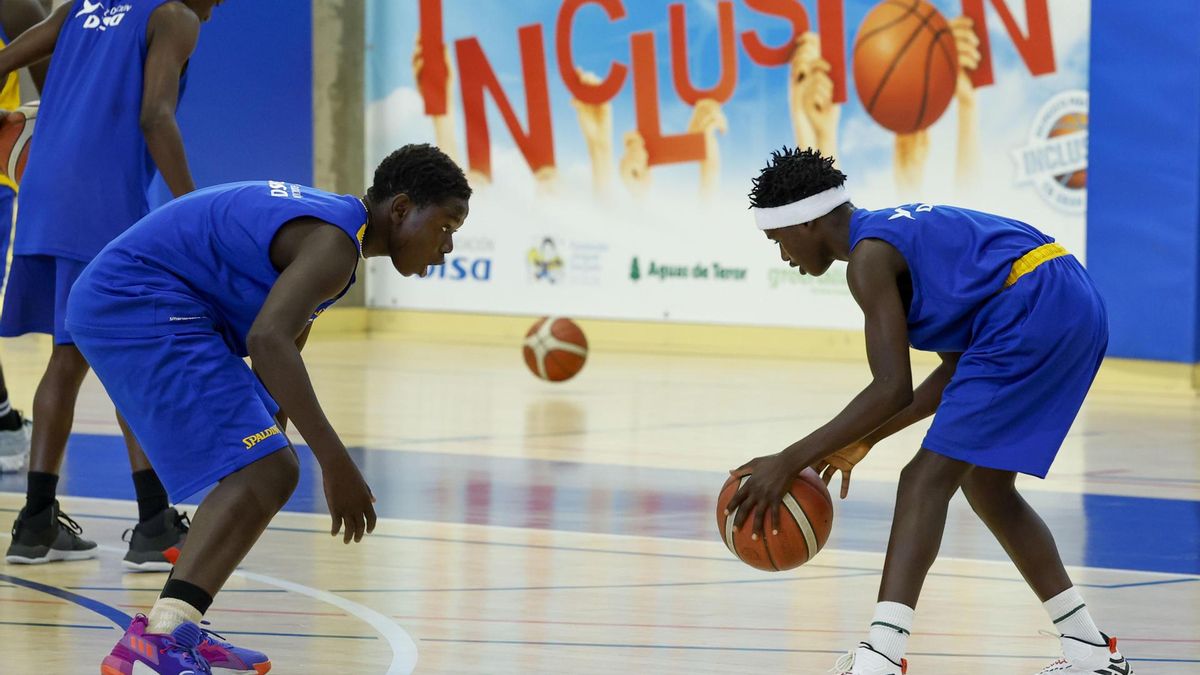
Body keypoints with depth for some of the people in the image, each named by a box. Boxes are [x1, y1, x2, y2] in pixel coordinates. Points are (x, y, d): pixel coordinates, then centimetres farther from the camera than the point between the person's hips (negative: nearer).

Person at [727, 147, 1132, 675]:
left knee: (927, 479, -9)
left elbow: (894, 389, -13)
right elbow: (958, 368, 26)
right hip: (1080, 311, 10)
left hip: (1033, 310, -10)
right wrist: (864, 441, 25)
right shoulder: (900, 232, 24)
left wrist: (790, 461, -10)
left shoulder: (869, 255, -5)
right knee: (985, 484, 21)